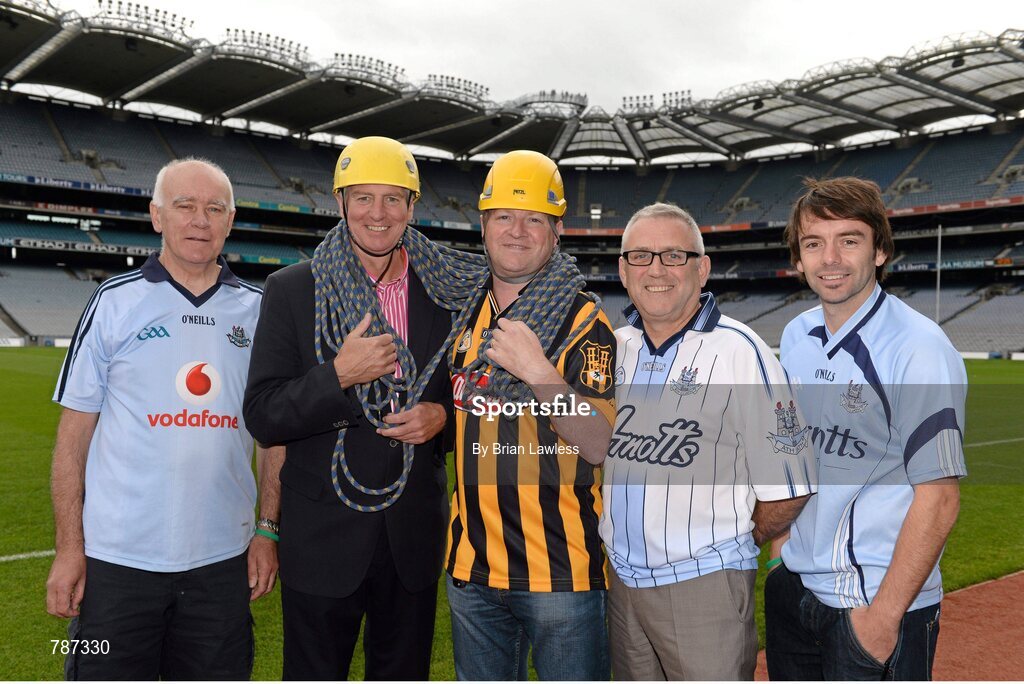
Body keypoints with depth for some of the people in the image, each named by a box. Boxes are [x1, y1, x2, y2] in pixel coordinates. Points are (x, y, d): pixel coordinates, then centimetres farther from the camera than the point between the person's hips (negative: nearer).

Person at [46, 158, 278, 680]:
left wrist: (268, 532, 3)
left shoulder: (257, 311, 4)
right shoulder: (115, 302, -2)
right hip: (118, 558, -2)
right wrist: (68, 548, -5)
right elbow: (74, 432, -1)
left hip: (222, 558, 2)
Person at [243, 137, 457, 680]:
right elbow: (262, 417, -8)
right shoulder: (291, 290, -5)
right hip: (321, 538, -2)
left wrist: (441, 415, -10)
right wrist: (339, 376, -23)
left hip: (414, 537, 3)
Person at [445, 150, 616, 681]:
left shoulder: (583, 322, -9)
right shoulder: (466, 316, 9)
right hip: (472, 564, 6)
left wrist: (537, 370, -26)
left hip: (561, 569, -5)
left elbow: (598, 447, -18)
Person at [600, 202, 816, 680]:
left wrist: (731, 546, 1)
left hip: (706, 585, -5)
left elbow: (788, 489, -12)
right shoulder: (612, 348, 5)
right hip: (620, 581, 6)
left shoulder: (739, 351, -12)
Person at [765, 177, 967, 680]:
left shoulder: (919, 348, -17)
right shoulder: (796, 337, 4)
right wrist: (782, 541, 12)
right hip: (793, 586, 7)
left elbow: (938, 497, -18)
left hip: (880, 602, -6)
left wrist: (885, 613, -18)